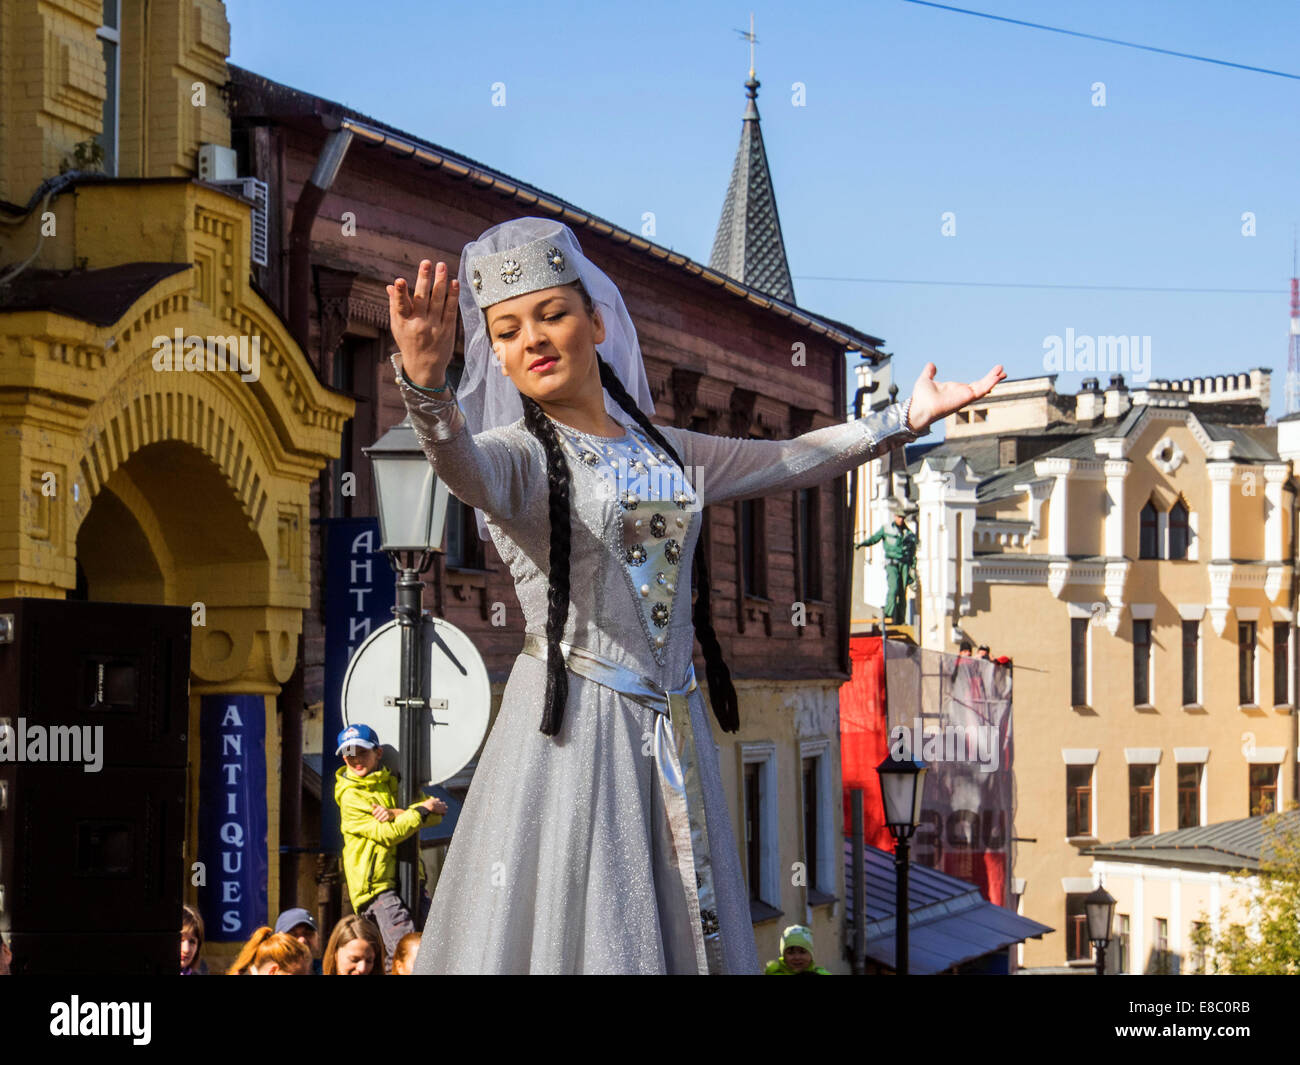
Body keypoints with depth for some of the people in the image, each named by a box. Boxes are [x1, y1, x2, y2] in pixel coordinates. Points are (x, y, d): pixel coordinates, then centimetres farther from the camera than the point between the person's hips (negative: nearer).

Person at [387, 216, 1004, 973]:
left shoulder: (664, 450, 14)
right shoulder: (517, 454, -5)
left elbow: (787, 462, 27)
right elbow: (466, 466, -28)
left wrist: (907, 419, 26)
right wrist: (427, 389, -50)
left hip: (674, 732, 5)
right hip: (575, 730, -5)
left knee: (692, 929, 7)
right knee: (579, 933, -6)